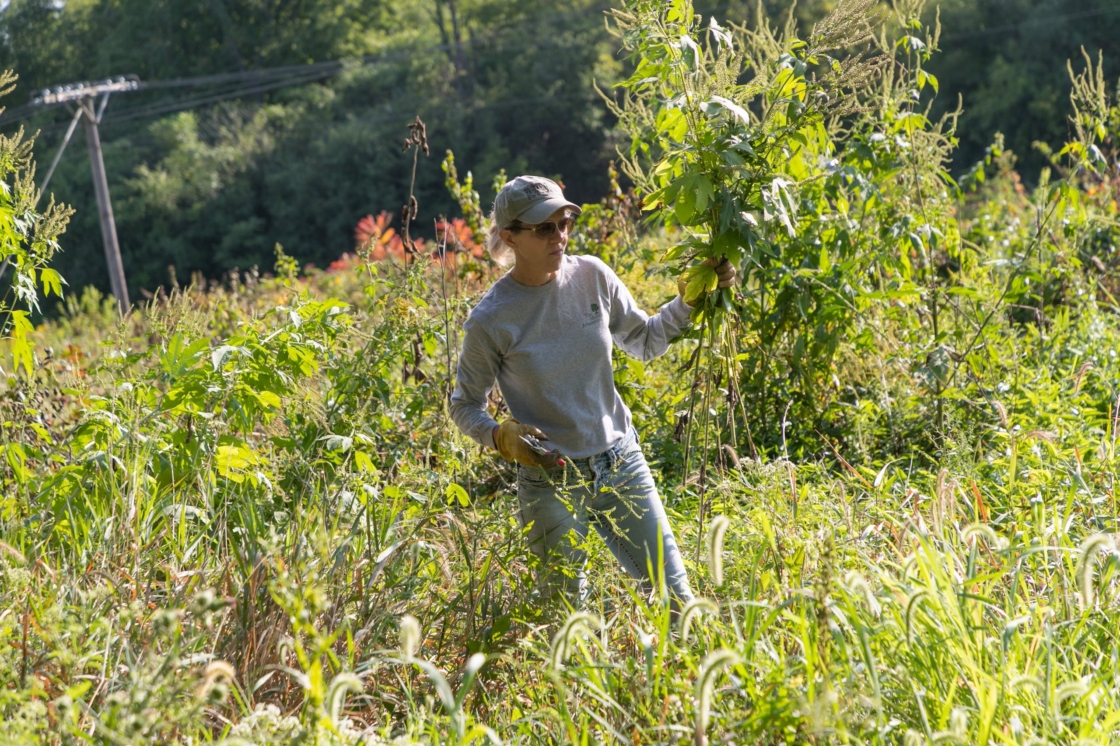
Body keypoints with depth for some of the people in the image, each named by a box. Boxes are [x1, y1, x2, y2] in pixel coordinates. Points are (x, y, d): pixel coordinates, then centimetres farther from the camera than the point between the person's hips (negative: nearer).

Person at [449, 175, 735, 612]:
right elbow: (465, 405, -2)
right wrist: (500, 437, -21)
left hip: (621, 465, 3)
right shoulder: (491, 321, -15)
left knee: (674, 597, 5)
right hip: (552, 481, -3)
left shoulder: (592, 277, -4)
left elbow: (646, 342, 12)